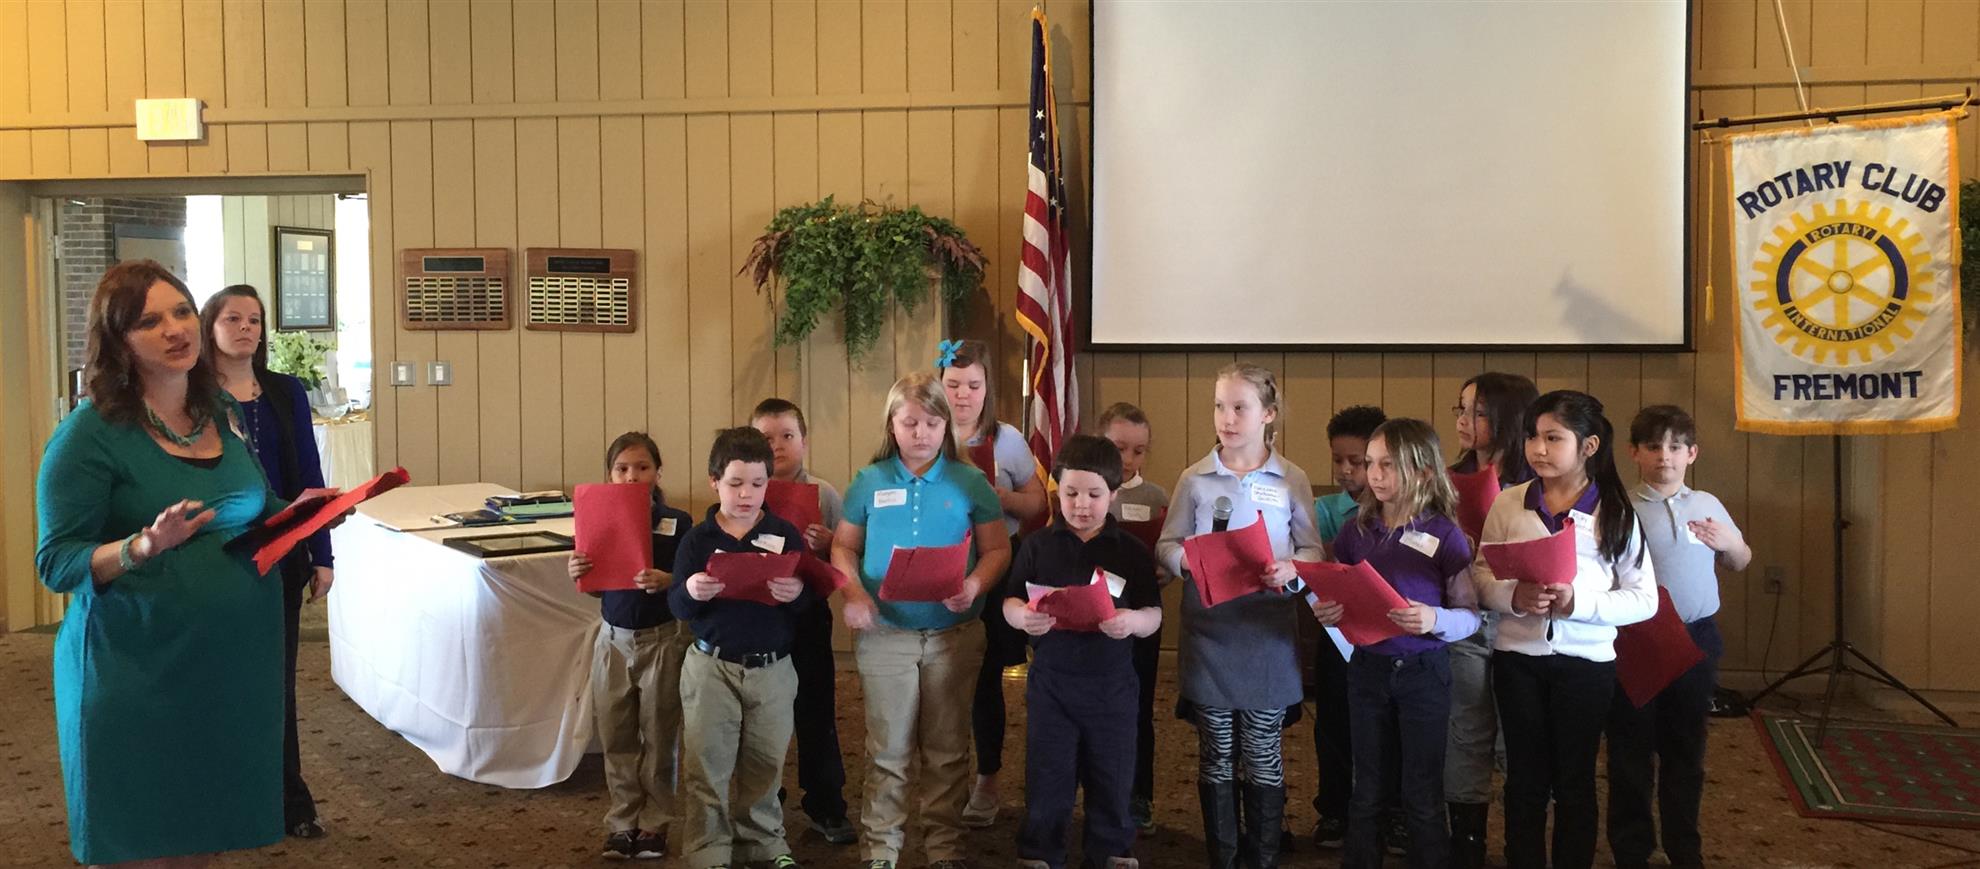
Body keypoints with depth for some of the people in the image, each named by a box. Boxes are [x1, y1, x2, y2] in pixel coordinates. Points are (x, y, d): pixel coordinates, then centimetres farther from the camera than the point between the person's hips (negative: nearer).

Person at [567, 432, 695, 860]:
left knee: (659, 737, 8)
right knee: (616, 739, 11)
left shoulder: (678, 524, -9)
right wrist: (580, 574, -12)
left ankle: (655, 823, 22)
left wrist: (668, 581, -26)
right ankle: (621, 823, 24)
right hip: (614, 639, 3)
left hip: (662, 639, -3)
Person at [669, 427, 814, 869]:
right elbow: (676, 607, -3)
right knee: (708, 766, 3)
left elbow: (812, 595, -3)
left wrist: (798, 592, -25)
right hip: (711, 667, -1)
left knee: (765, 766, 12)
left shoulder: (786, 535, -1)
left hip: (773, 668, 1)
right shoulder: (697, 539, -2)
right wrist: (690, 592, -25)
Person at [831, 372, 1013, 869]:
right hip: (884, 633, 0)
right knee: (888, 748, 8)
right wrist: (853, 591, -12)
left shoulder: (970, 483, 0)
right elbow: (844, 547, 7)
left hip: (954, 634, 0)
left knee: (947, 748, 10)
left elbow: (997, 550, 2)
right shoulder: (868, 482, 2)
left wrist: (975, 585, -17)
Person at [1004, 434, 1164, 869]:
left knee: (1112, 788, 10)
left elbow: (1154, 616, -1)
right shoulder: (1038, 545, 2)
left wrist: (1133, 621, -25)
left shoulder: (1133, 551, 0)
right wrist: (1023, 617, -22)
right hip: (1050, 686, 0)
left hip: (1112, 689, 0)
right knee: (1046, 788, 6)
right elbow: (1010, 603, 2)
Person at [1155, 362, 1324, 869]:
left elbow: (1312, 548, 4)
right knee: (1215, 753, 10)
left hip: (1269, 631, 0)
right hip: (1209, 629, 1)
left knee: (1263, 754, 8)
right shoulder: (1194, 479, 1)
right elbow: (1166, 546, 5)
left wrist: (1291, 570, -16)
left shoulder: (1292, 480, 0)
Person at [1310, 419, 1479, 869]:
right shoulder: (1356, 529, 0)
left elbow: (1470, 615, -10)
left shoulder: (1445, 535, -11)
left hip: (1423, 672, -3)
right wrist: (1327, 611, -11)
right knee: (1368, 793, 14)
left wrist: (1435, 620, -29)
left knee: (1422, 797, 8)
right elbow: (1340, 598, 11)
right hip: (1367, 669, 3)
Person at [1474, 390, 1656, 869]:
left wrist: (1578, 603, -19)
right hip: (1517, 656, 1)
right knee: (1524, 777, 11)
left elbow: (1644, 599, -5)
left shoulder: (1616, 512, -5)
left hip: (1586, 661, -1)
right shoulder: (1508, 503, -1)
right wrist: (1513, 598, -18)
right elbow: (1481, 574, 2)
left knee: (1575, 780, 12)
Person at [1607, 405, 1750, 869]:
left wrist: (1731, 544, -2)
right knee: (1631, 753, 6)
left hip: (1696, 639, 4)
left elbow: (1740, 563, 19)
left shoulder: (1708, 505, 6)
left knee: (1686, 751, 15)